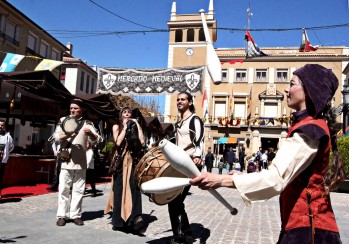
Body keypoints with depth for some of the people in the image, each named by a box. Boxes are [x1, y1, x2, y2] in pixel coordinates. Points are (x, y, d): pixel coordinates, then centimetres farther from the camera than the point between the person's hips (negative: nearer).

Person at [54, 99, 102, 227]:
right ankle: (61, 215, 10)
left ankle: (75, 215, 14)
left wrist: (90, 133, -26)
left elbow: (97, 139, -4)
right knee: (64, 189, 2)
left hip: (81, 162, 1)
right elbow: (56, 136, -5)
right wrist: (66, 136, -26)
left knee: (78, 190, 5)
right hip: (66, 161, -1)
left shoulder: (87, 124, 4)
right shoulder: (63, 120, 6)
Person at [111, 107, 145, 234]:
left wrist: (137, 125, -1)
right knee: (120, 189, 2)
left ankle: (134, 218, -20)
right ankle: (119, 220, 13)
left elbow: (142, 141, -4)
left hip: (133, 161, 1)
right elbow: (118, 142, -10)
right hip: (121, 161, 0)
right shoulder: (117, 126, 8)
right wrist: (125, 127, -5)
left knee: (133, 188, -12)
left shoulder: (134, 126, 12)